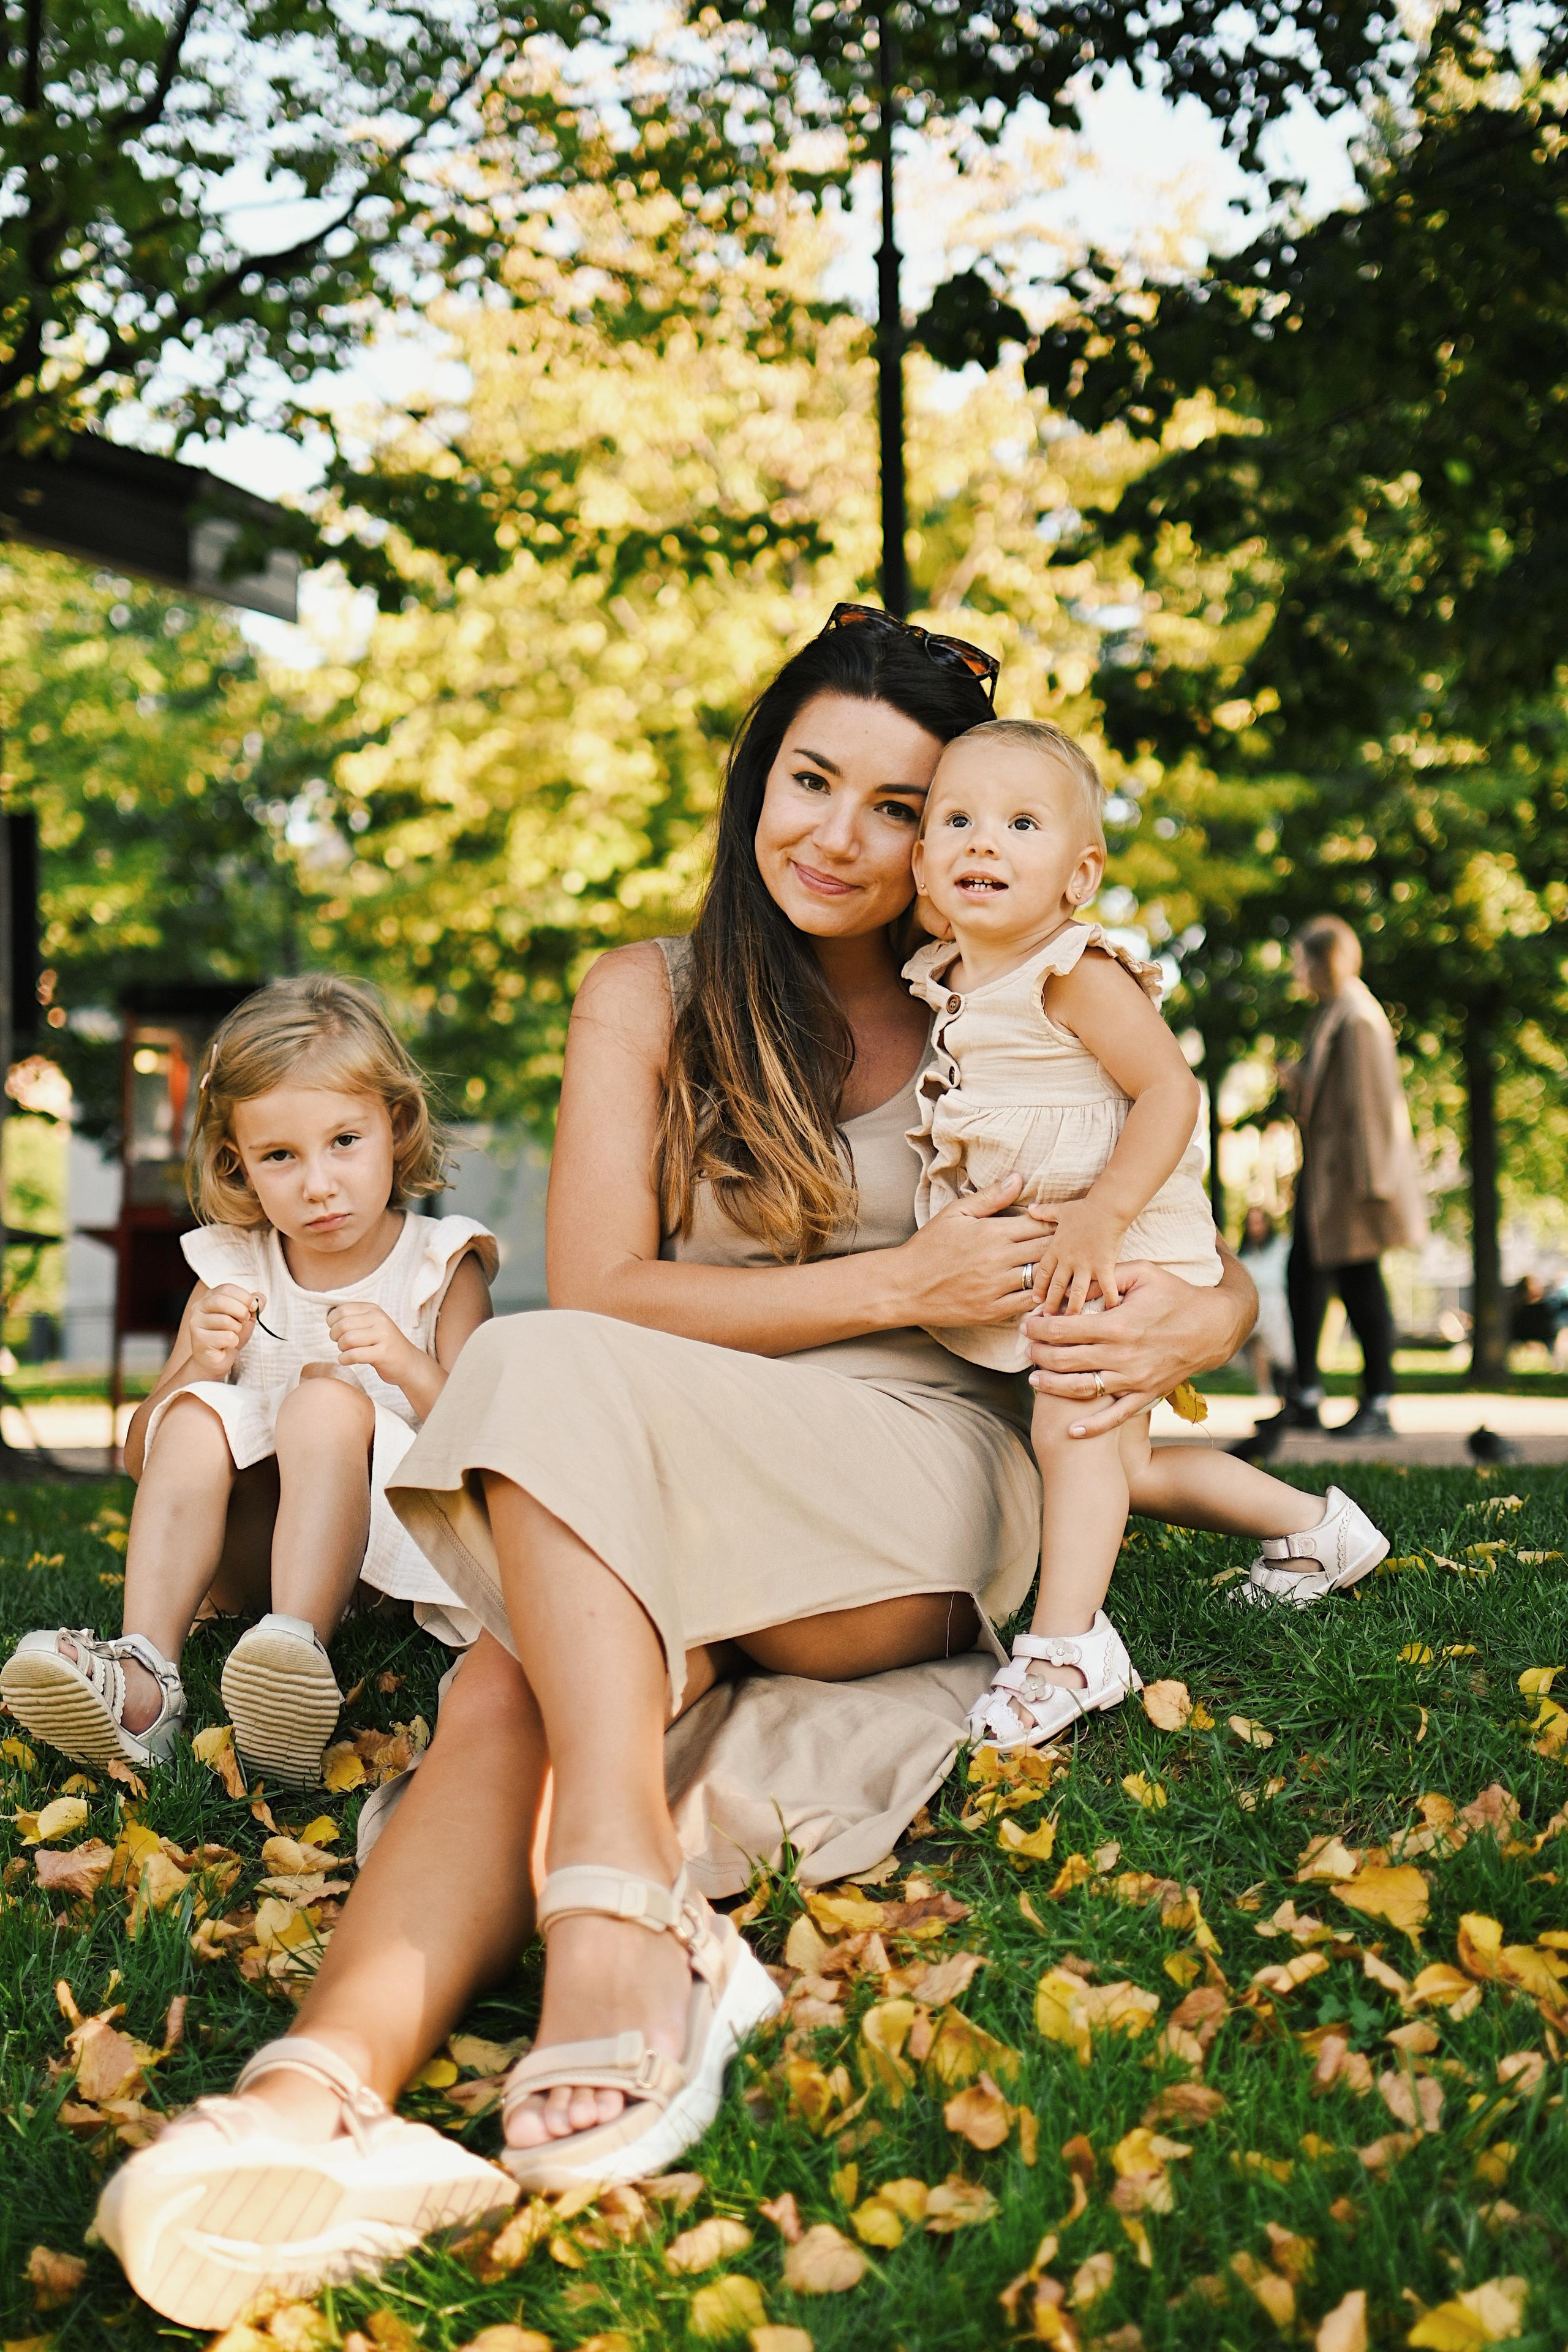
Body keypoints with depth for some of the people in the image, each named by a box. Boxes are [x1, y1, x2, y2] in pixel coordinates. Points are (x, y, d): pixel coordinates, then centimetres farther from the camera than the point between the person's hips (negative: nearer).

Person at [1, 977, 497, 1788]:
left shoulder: (441, 1266, 1)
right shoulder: (231, 1270, 8)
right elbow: (142, 1456, 6)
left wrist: (410, 1367, -25)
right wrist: (199, 1364, -15)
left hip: (399, 1545, -3)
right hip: (253, 1556, 3)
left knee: (327, 1400, -29)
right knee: (201, 1413, -23)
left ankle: (301, 1647, -52)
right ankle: (142, 1675, -40)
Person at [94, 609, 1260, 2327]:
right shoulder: (651, 1000, 11)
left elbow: (1214, 1271, 15)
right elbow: (600, 1286, -2)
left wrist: (1191, 1325, -11)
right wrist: (904, 1285, -12)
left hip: (926, 1500, -2)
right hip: (653, 1520, 2)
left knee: (550, 1381, -32)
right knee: (520, 1678, -34)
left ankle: (610, 1915, -47)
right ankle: (330, 2082, -55)